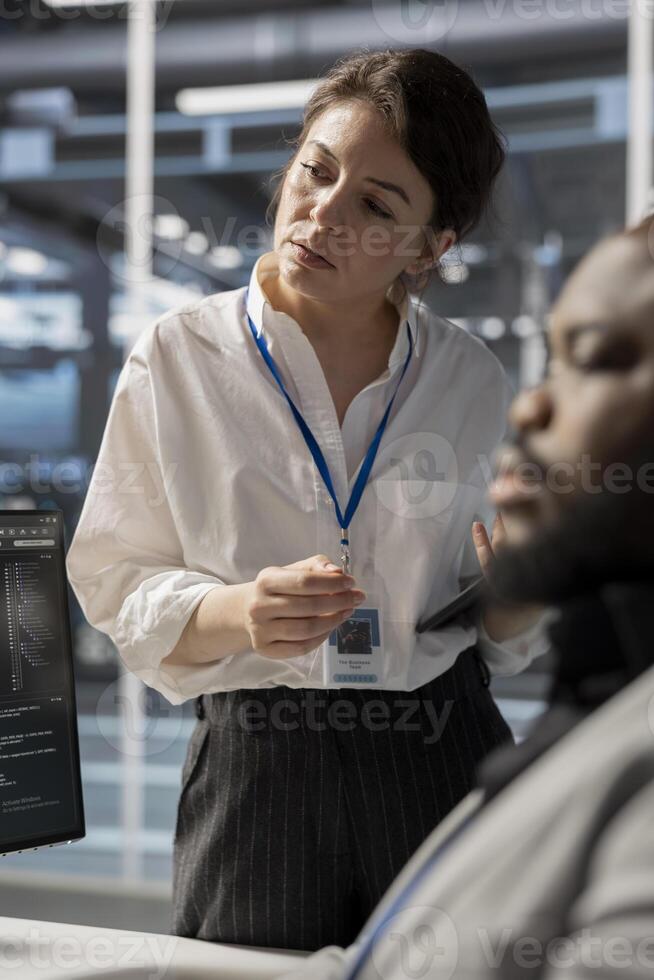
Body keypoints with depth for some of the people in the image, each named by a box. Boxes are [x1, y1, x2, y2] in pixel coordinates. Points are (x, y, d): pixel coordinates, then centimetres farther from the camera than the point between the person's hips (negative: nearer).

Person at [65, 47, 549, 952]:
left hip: (446, 764, 2)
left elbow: (504, 636, 12)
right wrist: (237, 616, -24)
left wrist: (518, 595, -11)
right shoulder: (177, 358, -4)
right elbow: (118, 590, -4)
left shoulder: (471, 380, 3)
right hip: (257, 774, -2)